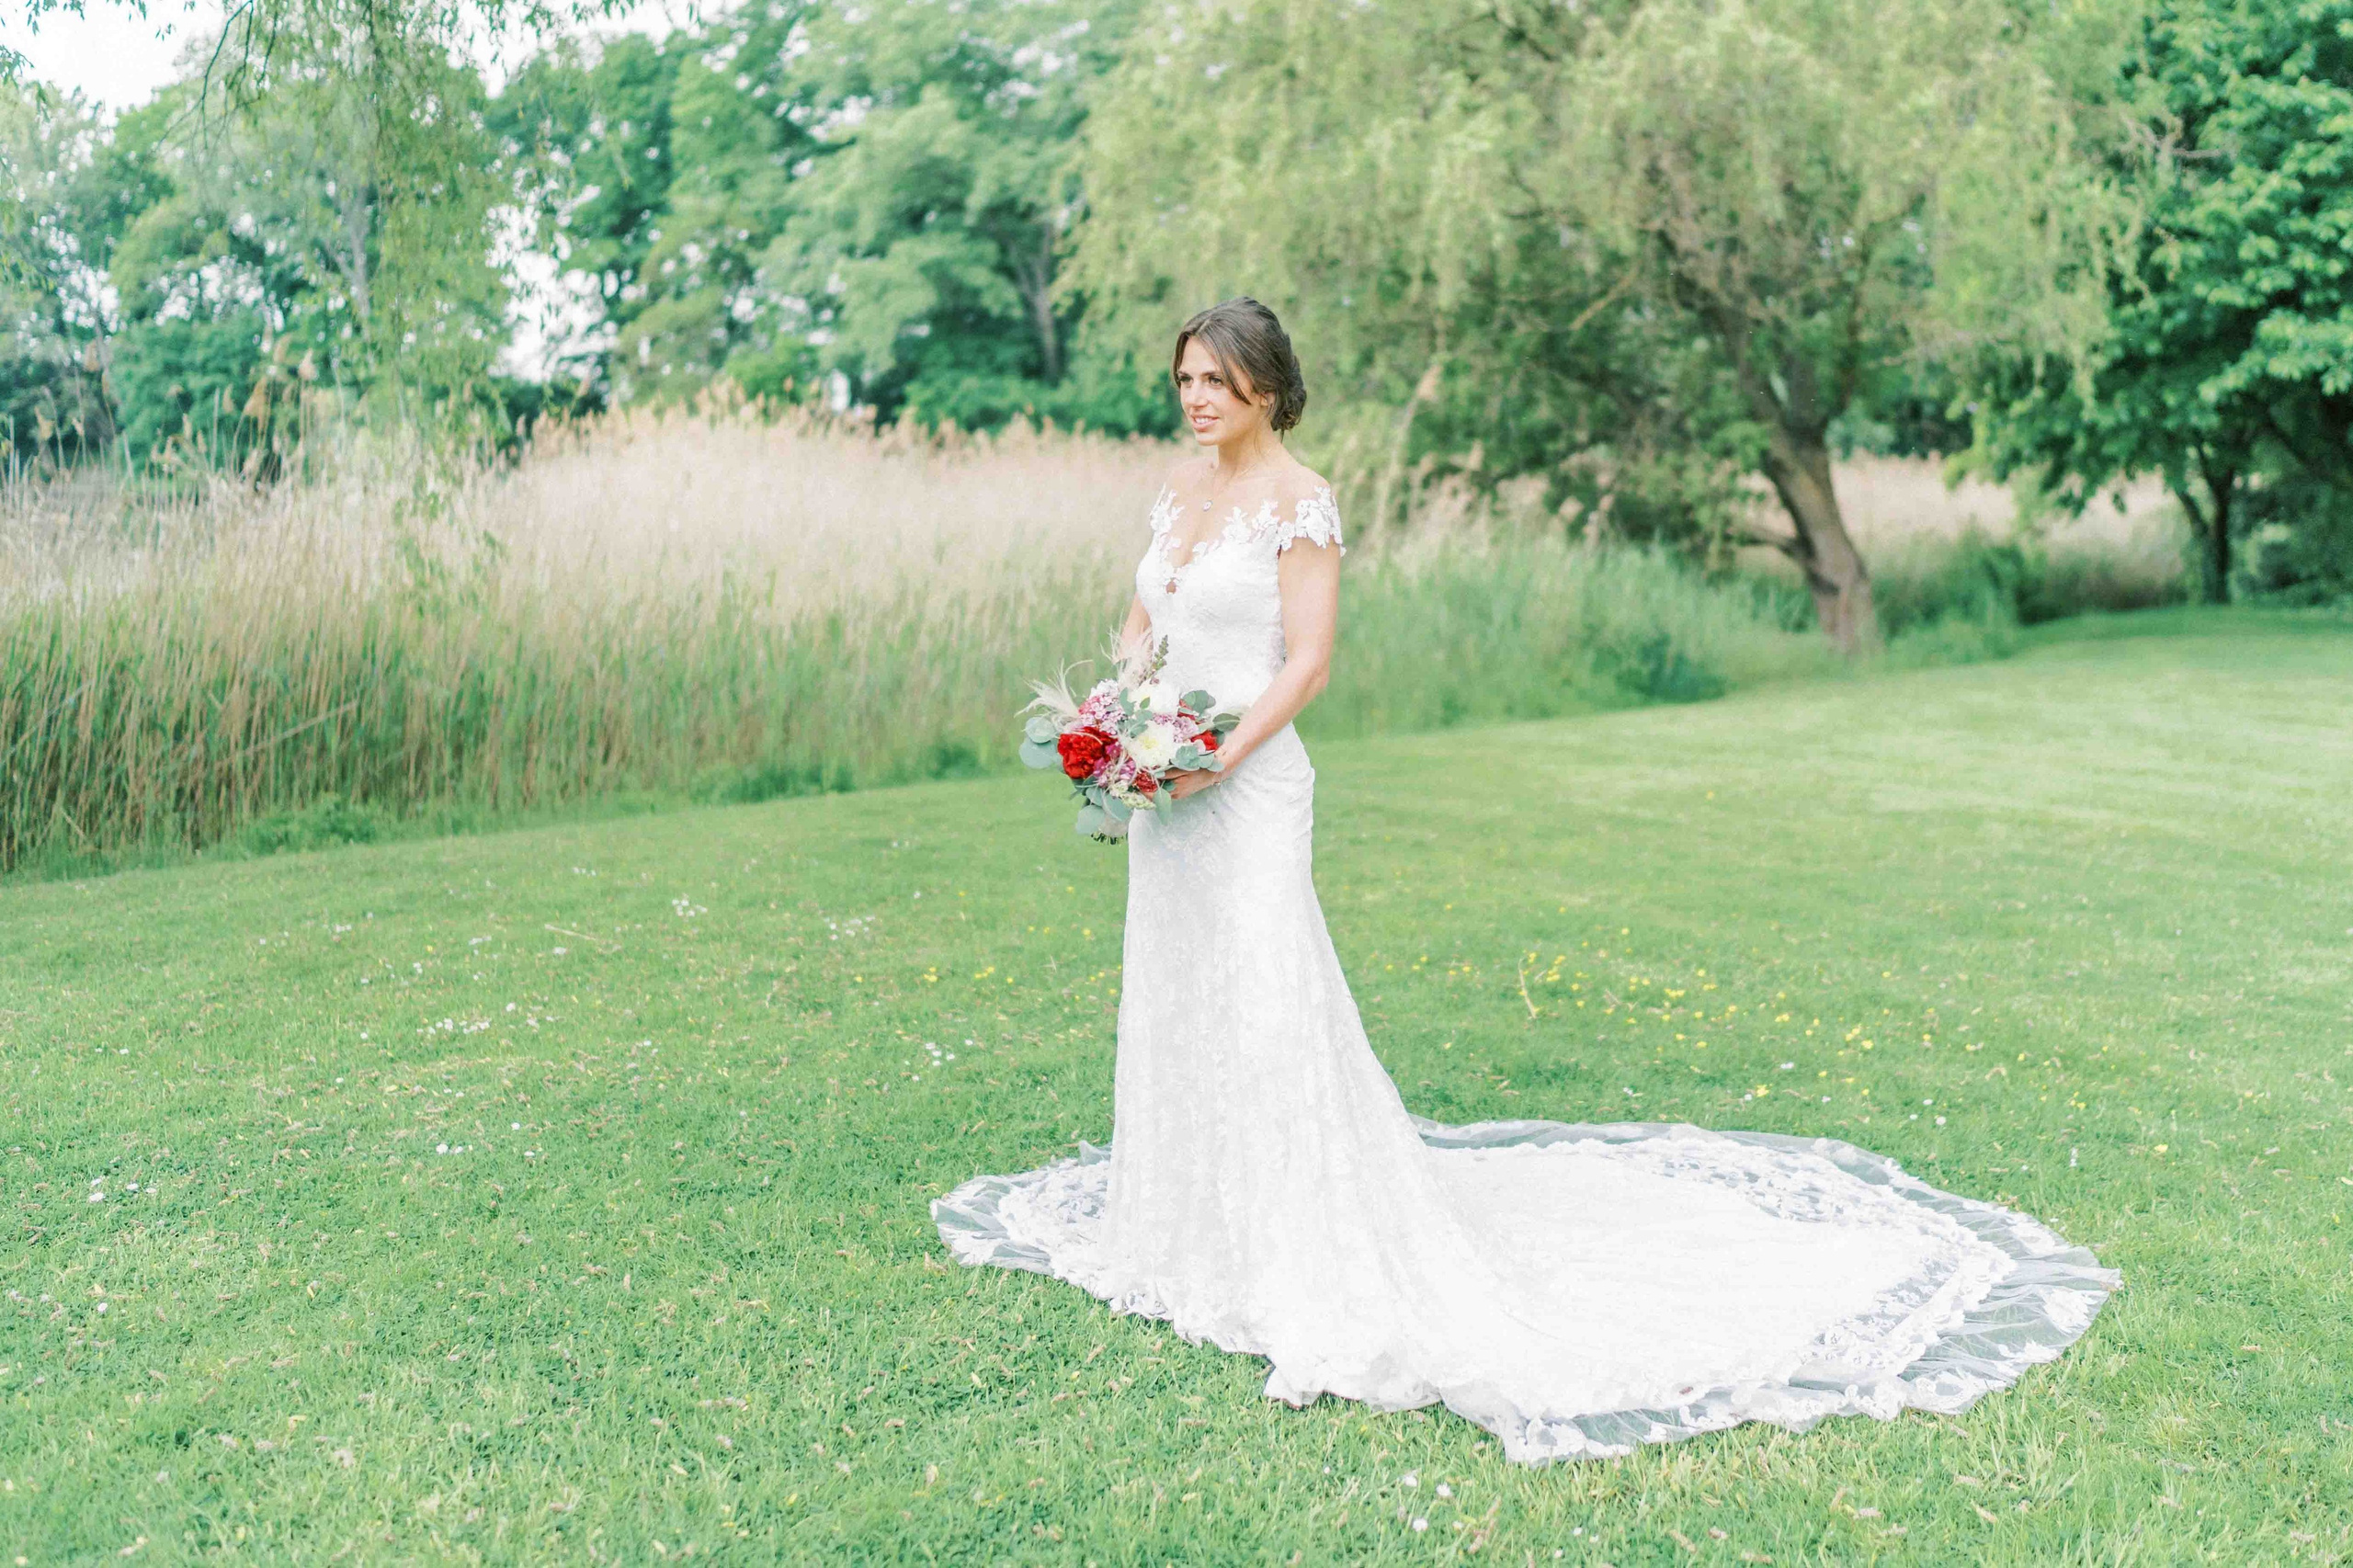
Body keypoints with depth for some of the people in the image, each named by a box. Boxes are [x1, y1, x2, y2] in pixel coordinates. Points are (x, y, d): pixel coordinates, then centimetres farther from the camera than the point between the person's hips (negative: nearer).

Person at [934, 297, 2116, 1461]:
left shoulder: (1299, 504, -10)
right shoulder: (1179, 491, 12)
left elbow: (1306, 664, -15)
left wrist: (1219, 758, -24)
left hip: (1246, 791, -8)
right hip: (1164, 791, 8)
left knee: (1267, 1010, -10)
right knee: (1172, 1001, 16)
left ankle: (1324, 1278, -1)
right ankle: (1191, 1223, 33)